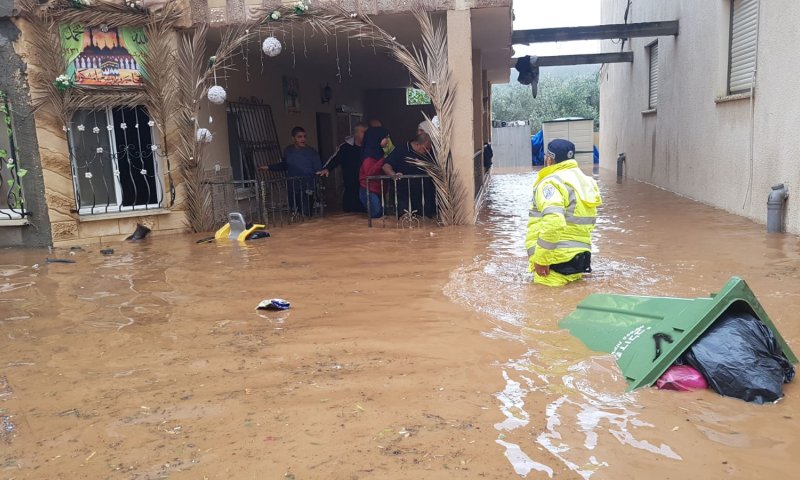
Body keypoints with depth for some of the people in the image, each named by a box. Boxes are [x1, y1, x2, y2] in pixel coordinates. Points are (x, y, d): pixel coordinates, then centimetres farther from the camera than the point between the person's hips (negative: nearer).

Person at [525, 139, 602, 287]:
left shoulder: (551, 182, -13)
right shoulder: (585, 181, 15)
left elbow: (553, 222, -28)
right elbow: (588, 222, 17)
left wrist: (541, 259, -22)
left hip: (557, 263, -8)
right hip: (580, 257, 9)